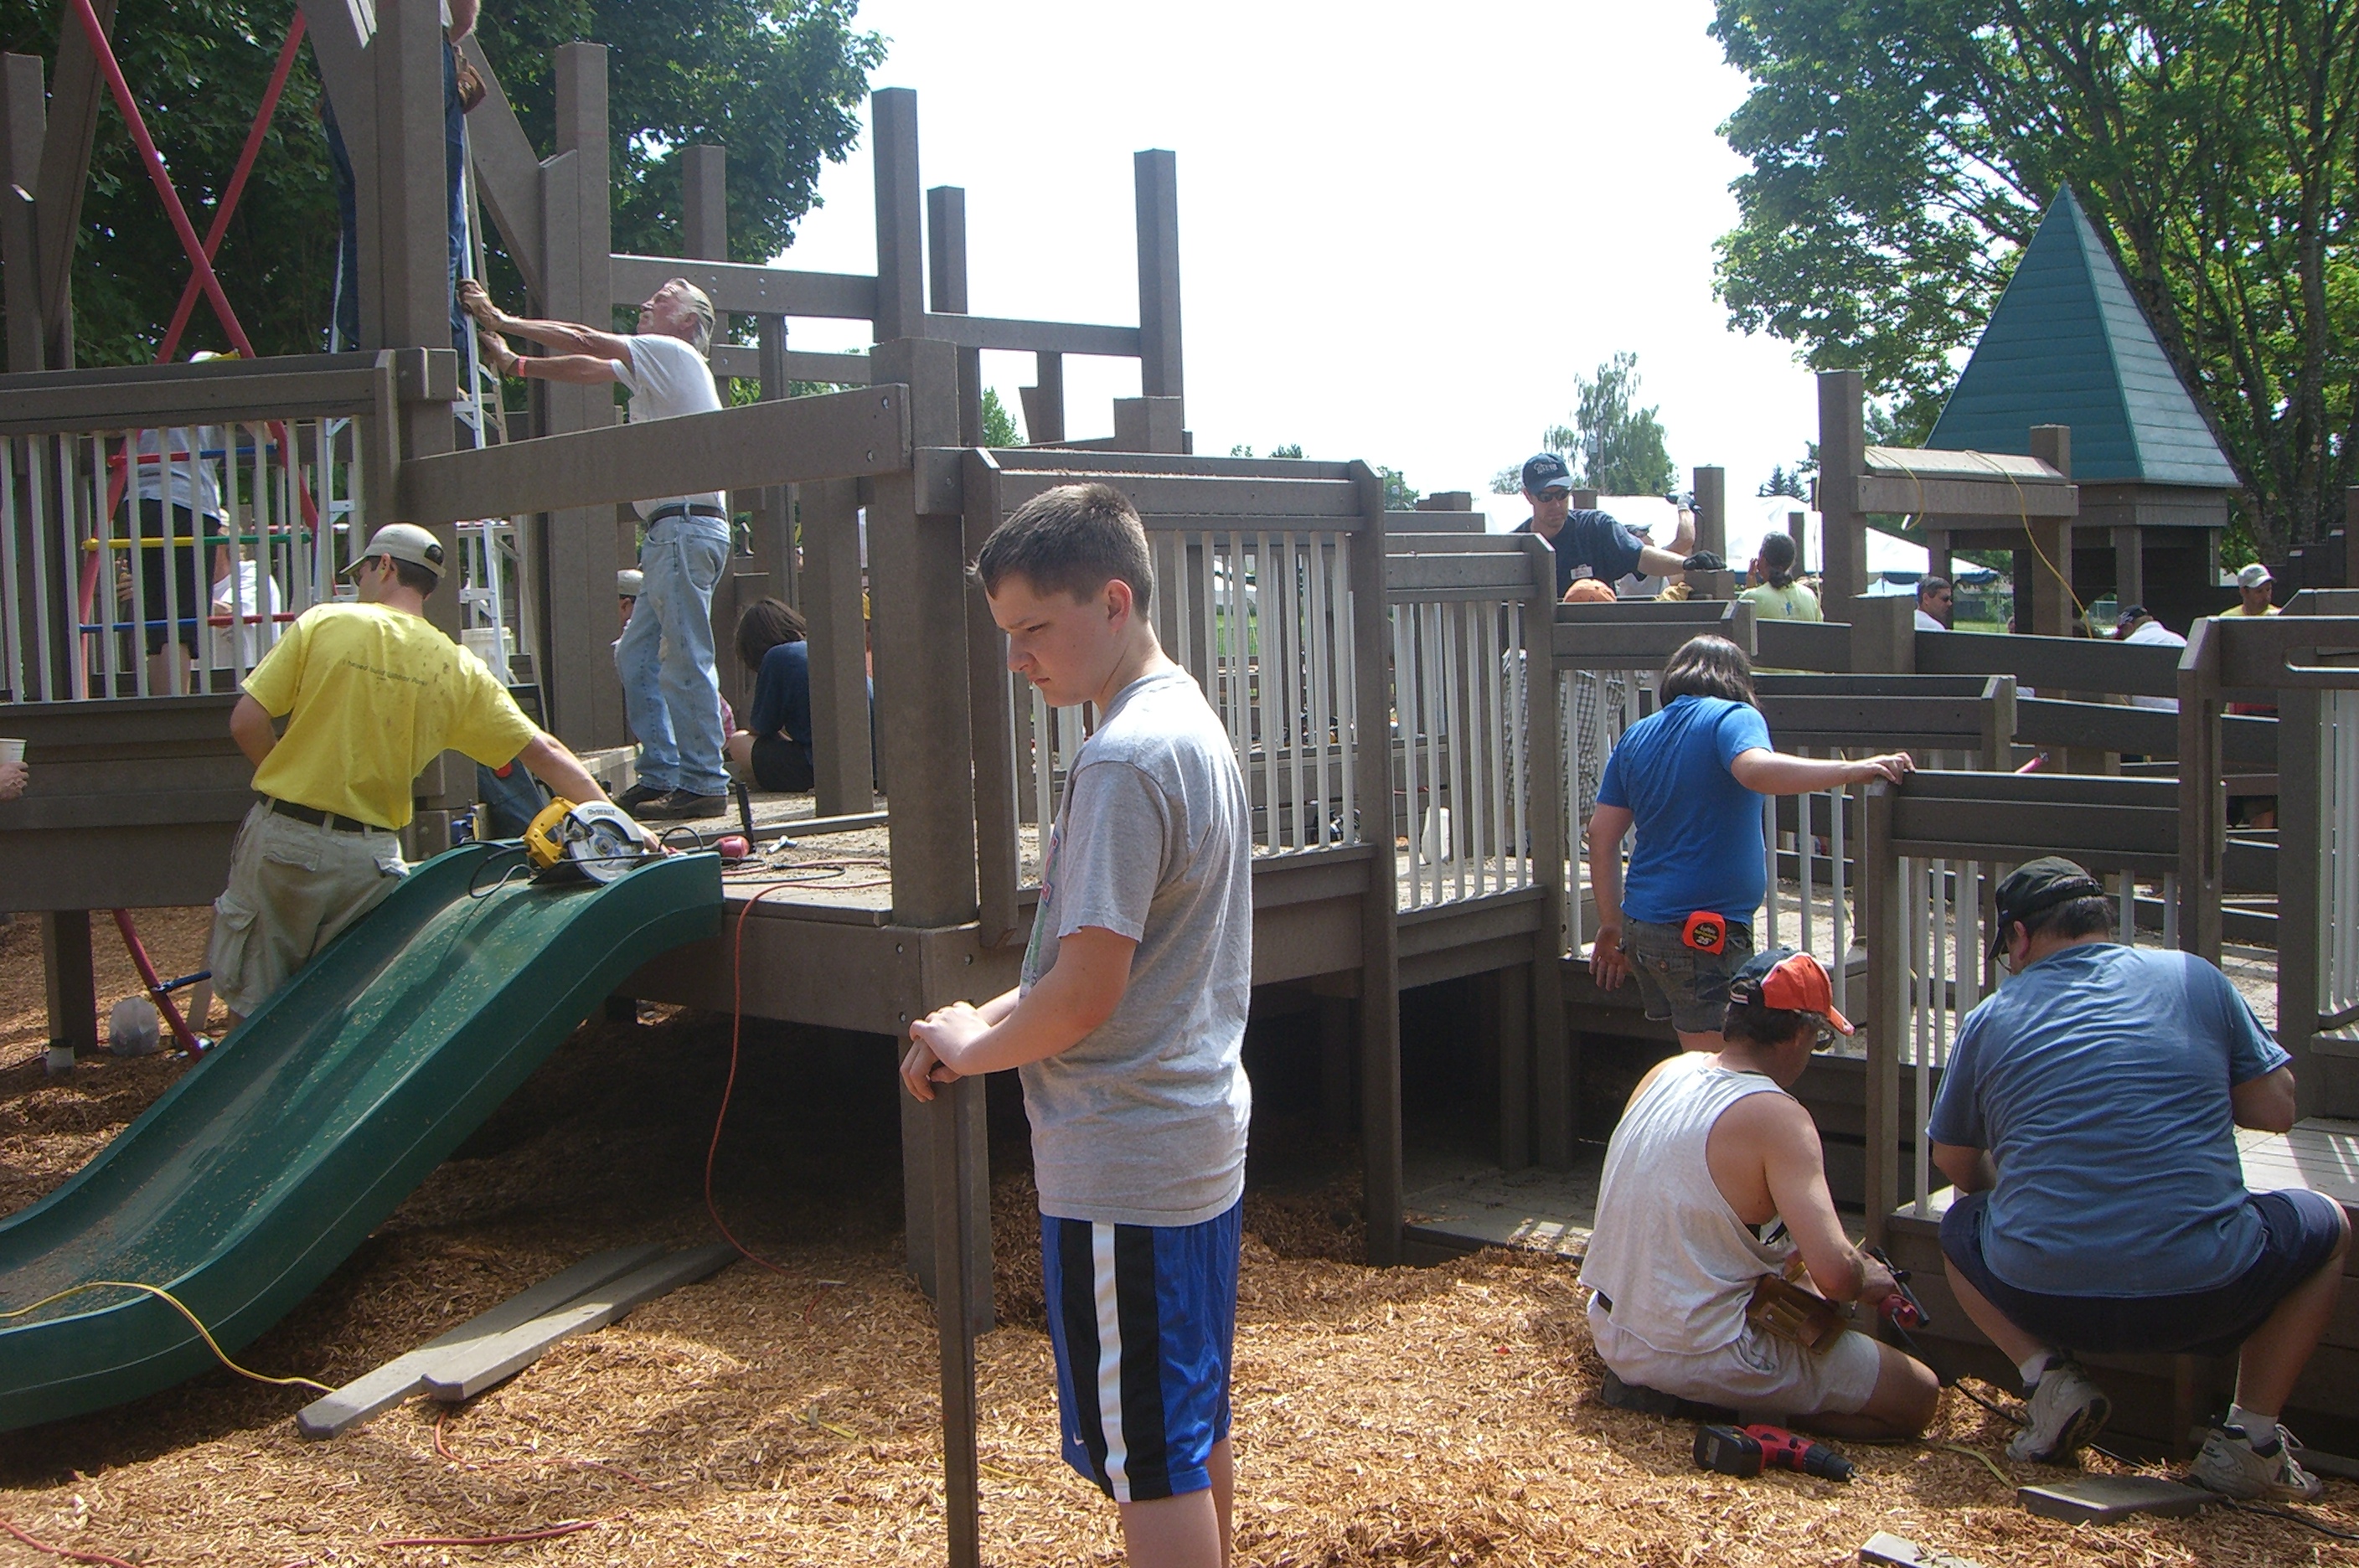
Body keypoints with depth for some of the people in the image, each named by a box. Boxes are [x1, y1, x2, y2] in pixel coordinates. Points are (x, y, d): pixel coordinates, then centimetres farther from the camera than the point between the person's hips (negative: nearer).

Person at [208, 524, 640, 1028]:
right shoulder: (459, 669, 2)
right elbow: (543, 752, 1)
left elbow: (247, 722, -6)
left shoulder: (324, 623, -5)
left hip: (281, 836, -2)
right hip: (368, 856, 2)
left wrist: (291, 784, 10)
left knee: (250, 1003, 10)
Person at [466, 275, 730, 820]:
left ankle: (703, 784, -10)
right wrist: (515, 364, 25)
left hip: (687, 525, -10)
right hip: (669, 531, 10)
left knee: (686, 661, -11)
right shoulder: (653, 364, 25)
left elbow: (580, 341, -5)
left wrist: (503, 321, 4)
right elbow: (586, 368, 30)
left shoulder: (673, 352, -3)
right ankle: (660, 775, 10)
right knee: (636, 656, 9)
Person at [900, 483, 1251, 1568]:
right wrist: (993, 1016, 5)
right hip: (1203, 1139, 10)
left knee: (1148, 1463, 1)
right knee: (1196, 1423, 21)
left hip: (1123, 1167, -10)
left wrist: (971, 1050, -6)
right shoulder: (1193, 724, 10)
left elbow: (1085, 996, -23)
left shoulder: (1123, 760, -21)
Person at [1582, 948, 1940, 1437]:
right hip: (1701, 1355, -8)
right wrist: (1867, 1280, -4)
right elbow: (1834, 1273, -27)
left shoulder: (1666, 1072, 2)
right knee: (1919, 1396, 3)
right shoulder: (1777, 1117, -19)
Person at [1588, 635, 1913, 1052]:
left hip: (1643, 924, 8)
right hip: (1704, 933, -7)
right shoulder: (1733, 717, -4)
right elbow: (1757, 770, -27)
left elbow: (1601, 834, 14)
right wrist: (1855, 769, -24)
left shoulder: (1635, 737, 16)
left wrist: (1612, 926, 19)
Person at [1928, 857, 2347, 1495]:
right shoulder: (2194, 978, 5)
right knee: (2327, 1226, 29)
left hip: (2044, 1299, 1)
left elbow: (1956, 1165, 17)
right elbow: (2276, 1110, 9)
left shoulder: (1992, 1018, 6)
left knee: (1962, 1222, 33)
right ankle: (2251, 1432, 14)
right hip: (2202, 1293, 0)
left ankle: (2047, 1374, 8)